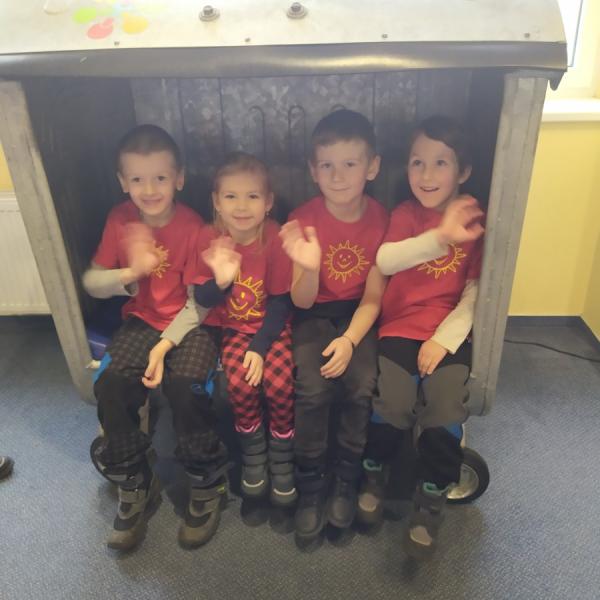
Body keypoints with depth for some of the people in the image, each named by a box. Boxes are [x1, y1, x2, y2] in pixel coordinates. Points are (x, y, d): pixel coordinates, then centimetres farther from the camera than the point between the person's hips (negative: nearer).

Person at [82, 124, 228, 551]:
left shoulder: (193, 227, -11)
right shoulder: (120, 220, 0)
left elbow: (199, 302, -11)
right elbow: (91, 281, 2)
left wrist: (165, 346, -20)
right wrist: (130, 273, -18)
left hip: (190, 323, -3)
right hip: (142, 320, 4)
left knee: (183, 385, -29)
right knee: (110, 385, -20)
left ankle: (209, 484, -3)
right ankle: (135, 486, 4)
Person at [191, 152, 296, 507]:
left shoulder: (275, 239, -13)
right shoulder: (211, 240, -9)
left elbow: (281, 302, -9)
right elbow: (202, 301, -10)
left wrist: (259, 348, -16)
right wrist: (221, 281, -32)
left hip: (273, 325, -1)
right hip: (234, 327, 1)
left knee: (280, 383, -22)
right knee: (240, 383, -23)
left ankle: (282, 456, 5)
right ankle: (253, 451, 7)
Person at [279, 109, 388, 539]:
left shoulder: (381, 220, -10)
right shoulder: (304, 221, -12)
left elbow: (373, 297, -8)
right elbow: (302, 301, -11)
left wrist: (350, 340, -24)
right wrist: (309, 269, -33)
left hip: (358, 315, 1)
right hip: (315, 315, 0)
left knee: (362, 387, -23)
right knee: (312, 389, -24)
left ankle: (346, 479, 3)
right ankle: (311, 485, 1)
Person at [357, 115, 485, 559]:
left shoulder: (476, 218, 5)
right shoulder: (406, 213, 5)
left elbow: (476, 291, 0)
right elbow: (384, 261, -16)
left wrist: (445, 338, -12)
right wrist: (440, 236, -28)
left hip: (449, 331, 0)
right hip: (401, 326, 0)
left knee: (445, 412, -19)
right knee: (391, 404, -21)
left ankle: (431, 501, 8)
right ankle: (374, 475, 12)